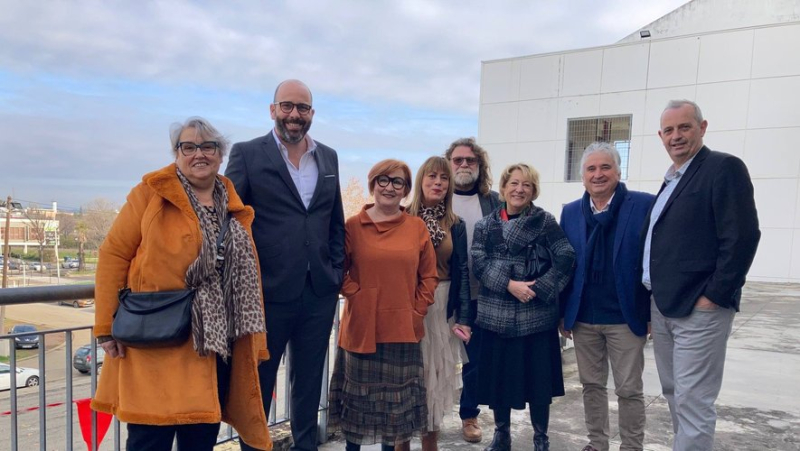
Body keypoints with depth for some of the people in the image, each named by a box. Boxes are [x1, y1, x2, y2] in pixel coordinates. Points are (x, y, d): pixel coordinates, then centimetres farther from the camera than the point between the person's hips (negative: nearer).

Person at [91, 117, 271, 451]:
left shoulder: (234, 208, 12)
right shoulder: (151, 193, -1)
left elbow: (248, 275, 12)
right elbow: (114, 254, -4)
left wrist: (255, 343, 9)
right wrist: (107, 326, -9)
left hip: (215, 342, 4)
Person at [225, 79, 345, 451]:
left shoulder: (328, 157, 9)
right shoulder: (247, 154, -3)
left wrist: (336, 272, 5)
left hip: (319, 293, 4)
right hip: (269, 291, -3)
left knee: (309, 381, 17)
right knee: (257, 382, 13)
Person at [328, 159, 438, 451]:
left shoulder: (417, 227, 3)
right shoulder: (353, 225, -3)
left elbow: (428, 276, 6)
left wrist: (417, 310, -1)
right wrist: (355, 295, -11)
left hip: (402, 328, 2)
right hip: (361, 326, -1)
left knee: (396, 395, 14)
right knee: (358, 394, 12)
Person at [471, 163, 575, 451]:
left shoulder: (546, 222, 0)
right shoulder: (485, 225, 6)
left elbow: (565, 260, -7)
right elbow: (479, 264, -4)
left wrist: (538, 289, -16)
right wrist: (510, 285, -17)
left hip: (537, 316, -2)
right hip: (497, 315, 2)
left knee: (539, 377, 7)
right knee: (498, 375, 10)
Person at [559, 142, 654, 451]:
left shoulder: (645, 205, -7)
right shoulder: (570, 212, 5)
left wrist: (655, 313, -8)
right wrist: (562, 311, 7)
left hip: (625, 316, -4)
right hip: (583, 317, 4)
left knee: (629, 389, 8)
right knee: (591, 384, 16)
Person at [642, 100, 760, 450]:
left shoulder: (724, 167, -9)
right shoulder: (672, 179, 16)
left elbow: (742, 237, -17)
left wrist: (712, 297, -17)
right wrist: (655, 297, 13)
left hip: (698, 310, -8)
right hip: (663, 306, 9)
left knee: (693, 402, -4)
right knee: (674, 394, 17)